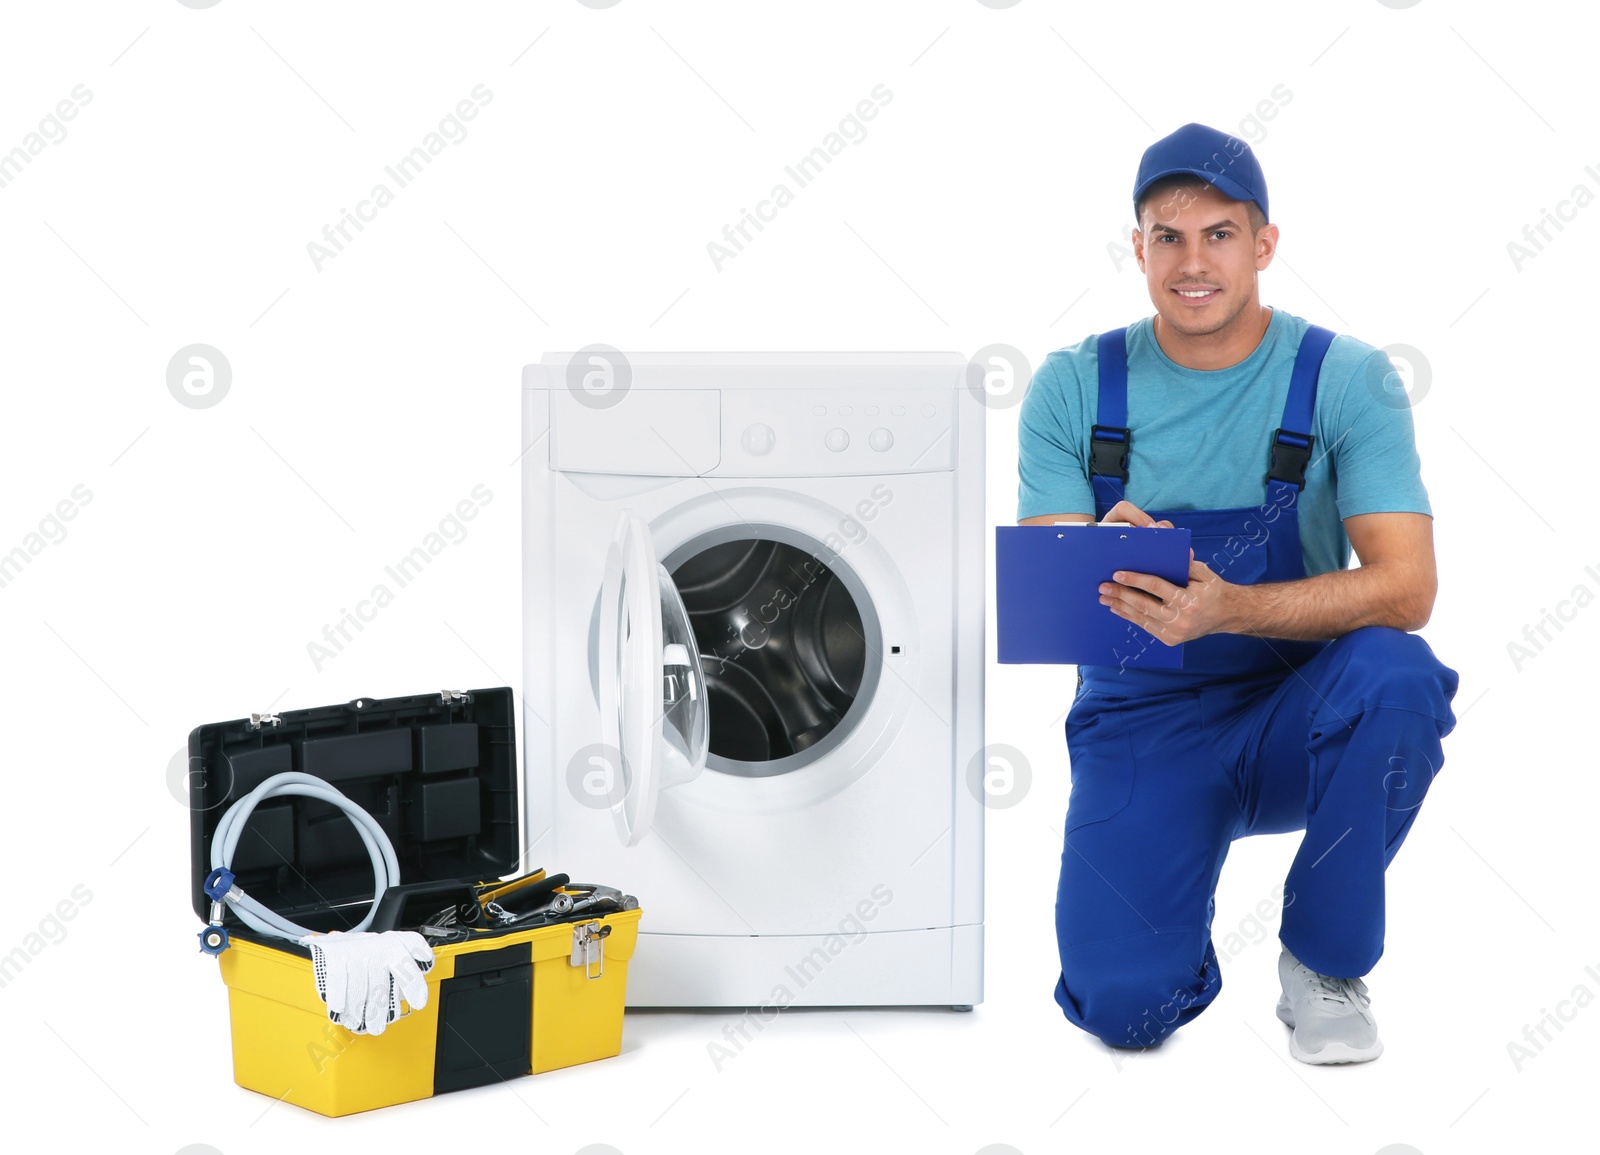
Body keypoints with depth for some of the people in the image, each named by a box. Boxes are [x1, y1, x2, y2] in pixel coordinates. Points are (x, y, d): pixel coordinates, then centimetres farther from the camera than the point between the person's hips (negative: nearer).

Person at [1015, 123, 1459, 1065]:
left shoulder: (1347, 380, -9)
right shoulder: (1075, 388, -3)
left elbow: (1404, 588, -20)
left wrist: (1226, 608, -37)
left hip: (1295, 714, 0)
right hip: (1139, 724, 0)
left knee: (1393, 676, -35)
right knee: (1123, 1008, -21)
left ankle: (1324, 965, -10)